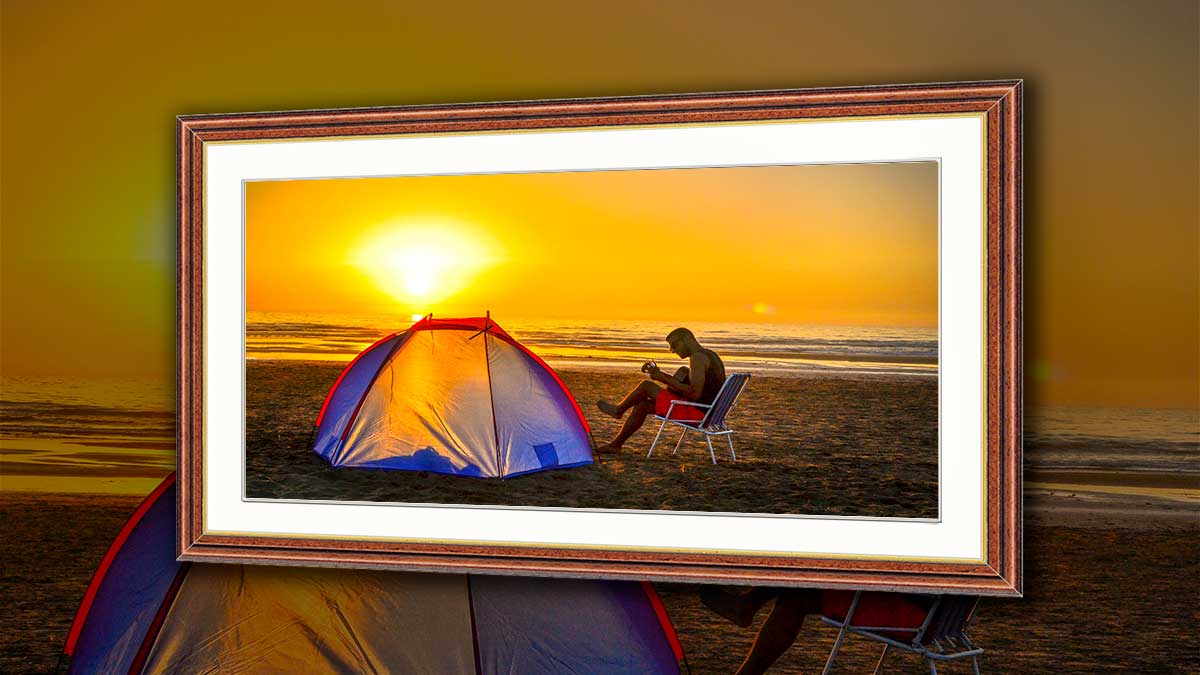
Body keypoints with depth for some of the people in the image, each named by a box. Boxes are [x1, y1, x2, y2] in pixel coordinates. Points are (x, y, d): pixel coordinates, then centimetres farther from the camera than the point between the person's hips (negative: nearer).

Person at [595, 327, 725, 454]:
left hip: (695, 413, -11)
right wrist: (660, 375, 14)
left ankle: (618, 409, 21)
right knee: (642, 404, 14)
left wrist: (664, 379, -16)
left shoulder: (697, 358, -16)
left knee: (646, 386, -5)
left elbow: (695, 394, -25)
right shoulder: (709, 354, 17)